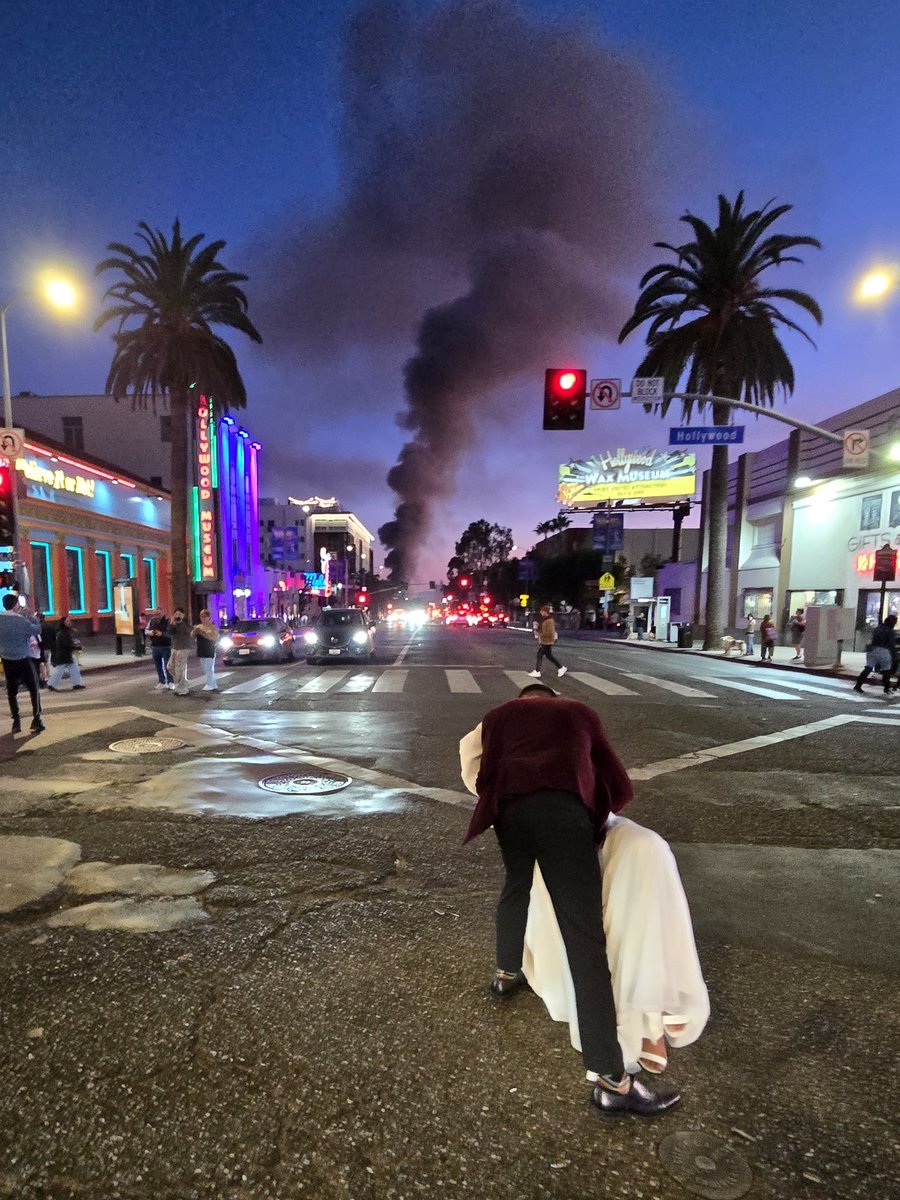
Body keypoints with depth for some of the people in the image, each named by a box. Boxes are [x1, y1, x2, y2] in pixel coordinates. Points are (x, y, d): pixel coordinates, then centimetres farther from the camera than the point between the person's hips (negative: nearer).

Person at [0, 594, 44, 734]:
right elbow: (37, 630, -6)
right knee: (34, 689, 9)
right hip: (23, 660, -4)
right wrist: (29, 617, 0)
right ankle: (36, 719, 7)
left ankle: (16, 721, 14)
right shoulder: (21, 620, -18)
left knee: (11, 691, 14)